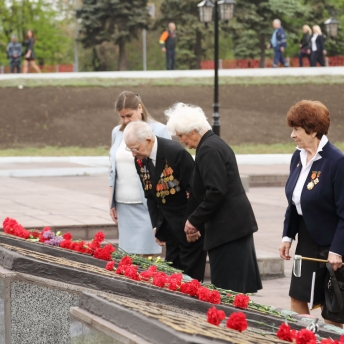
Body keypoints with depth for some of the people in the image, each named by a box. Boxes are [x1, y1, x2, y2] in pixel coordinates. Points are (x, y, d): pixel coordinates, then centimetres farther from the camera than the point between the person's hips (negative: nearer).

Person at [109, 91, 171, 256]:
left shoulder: (159, 131, -4)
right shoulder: (117, 132, 12)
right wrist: (111, 203, 15)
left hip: (147, 205, -5)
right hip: (124, 205, 5)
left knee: (146, 255, -8)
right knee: (127, 255, 3)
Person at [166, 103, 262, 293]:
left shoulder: (208, 150, -15)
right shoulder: (215, 144, 16)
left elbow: (216, 192, -22)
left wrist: (195, 221, -12)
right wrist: (194, 222, 18)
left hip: (228, 228, -10)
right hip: (237, 224, 10)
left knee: (226, 290, -7)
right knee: (238, 289, 10)